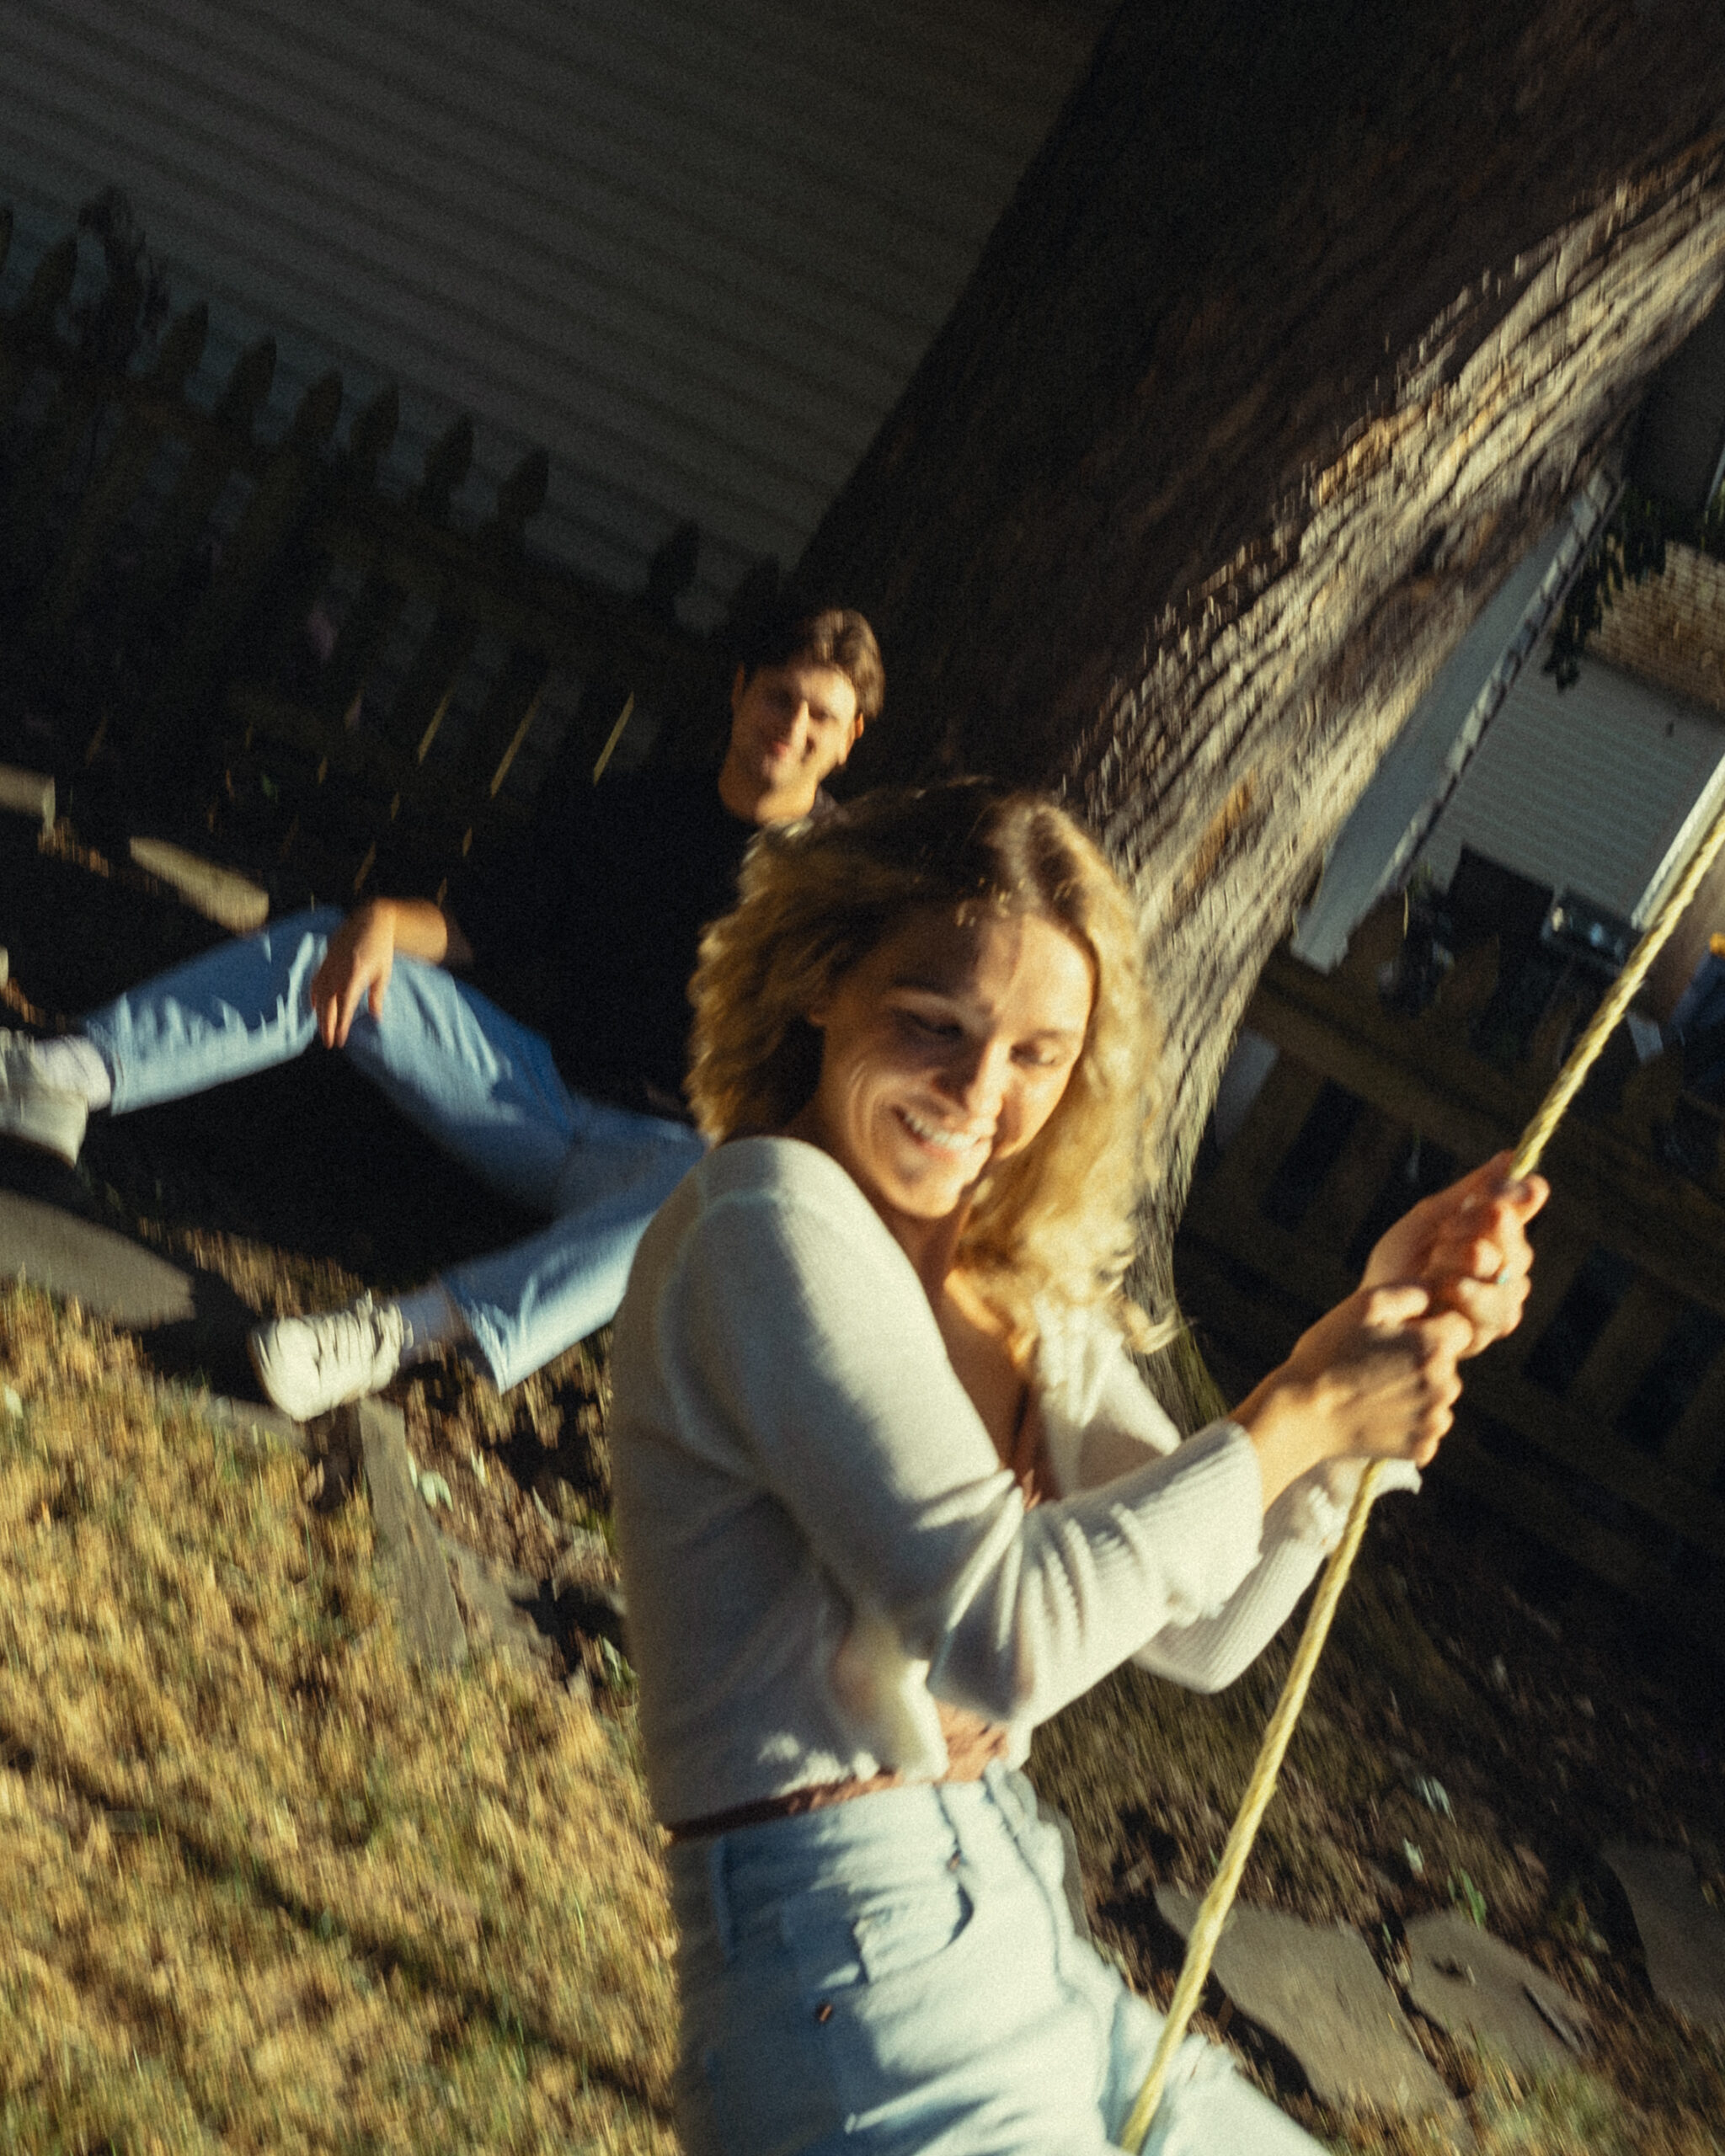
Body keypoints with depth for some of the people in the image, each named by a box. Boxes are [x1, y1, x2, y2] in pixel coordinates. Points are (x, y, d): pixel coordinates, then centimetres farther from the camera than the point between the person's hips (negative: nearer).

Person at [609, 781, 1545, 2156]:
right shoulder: (769, 1219, -16)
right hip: (853, 1979, -8)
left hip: (1020, 1933, 9)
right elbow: (1001, 1635, -23)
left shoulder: (1023, 1293, 8)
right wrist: (1298, 1414, -14)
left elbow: (1201, 1630, 7)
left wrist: (1385, 1329, -3)